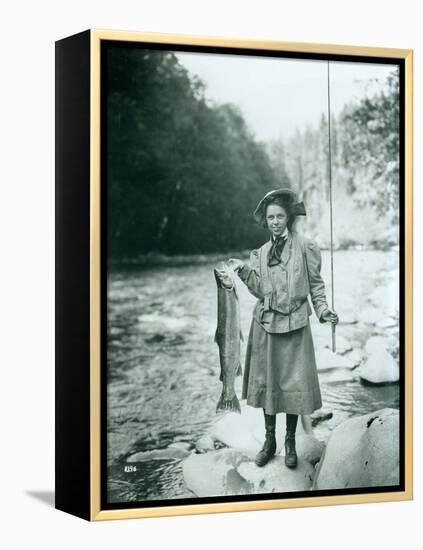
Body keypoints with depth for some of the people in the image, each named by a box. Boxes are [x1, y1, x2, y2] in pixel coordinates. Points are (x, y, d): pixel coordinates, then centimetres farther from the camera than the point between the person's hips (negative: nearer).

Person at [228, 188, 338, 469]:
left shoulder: (305, 246, -2)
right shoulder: (261, 252, 10)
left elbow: (316, 283, 1)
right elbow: (259, 289, 3)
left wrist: (323, 309, -13)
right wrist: (244, 271, -12)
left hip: (294, 325, -3)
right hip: (265, 324, 3)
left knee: (294, 383, -1)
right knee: (266, 381, 7)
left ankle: (290, 442, 13)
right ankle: (269, 440, 18)